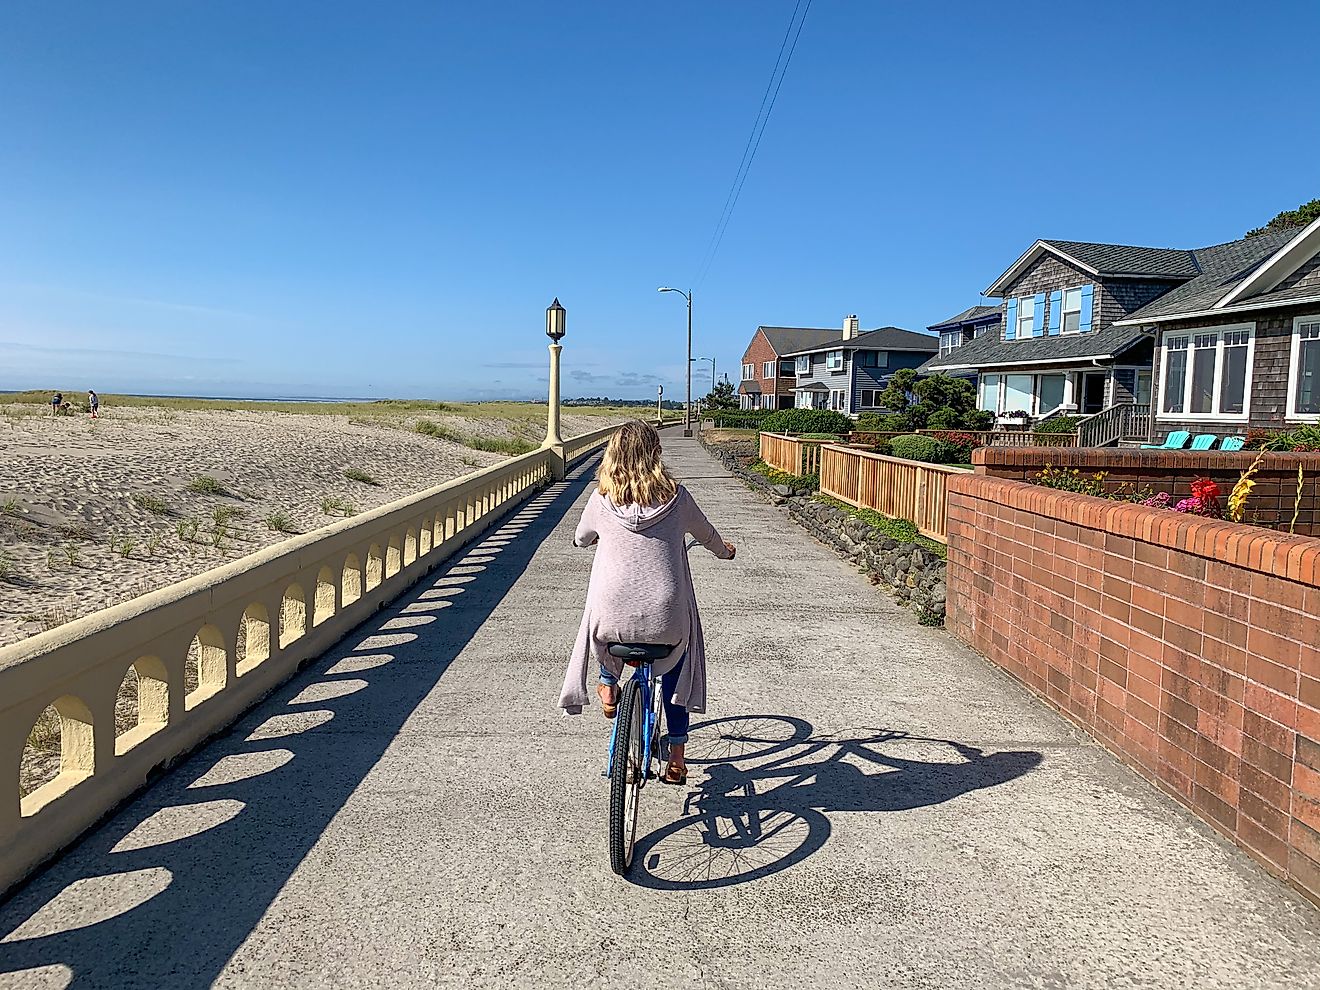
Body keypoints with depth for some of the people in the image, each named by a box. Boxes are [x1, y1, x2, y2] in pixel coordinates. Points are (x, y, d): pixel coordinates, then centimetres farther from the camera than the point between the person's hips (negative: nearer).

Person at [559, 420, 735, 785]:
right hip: (667, 620, 0)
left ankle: (608, 683, 33)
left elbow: (581, 539, 19)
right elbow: (706, 535, 17)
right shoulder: (675, 496, -2)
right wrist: (724, 551, 41)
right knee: (674, 668, 29)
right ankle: (676, 758, 31)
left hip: (611, 621, 0)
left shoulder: (602, 500, -1)